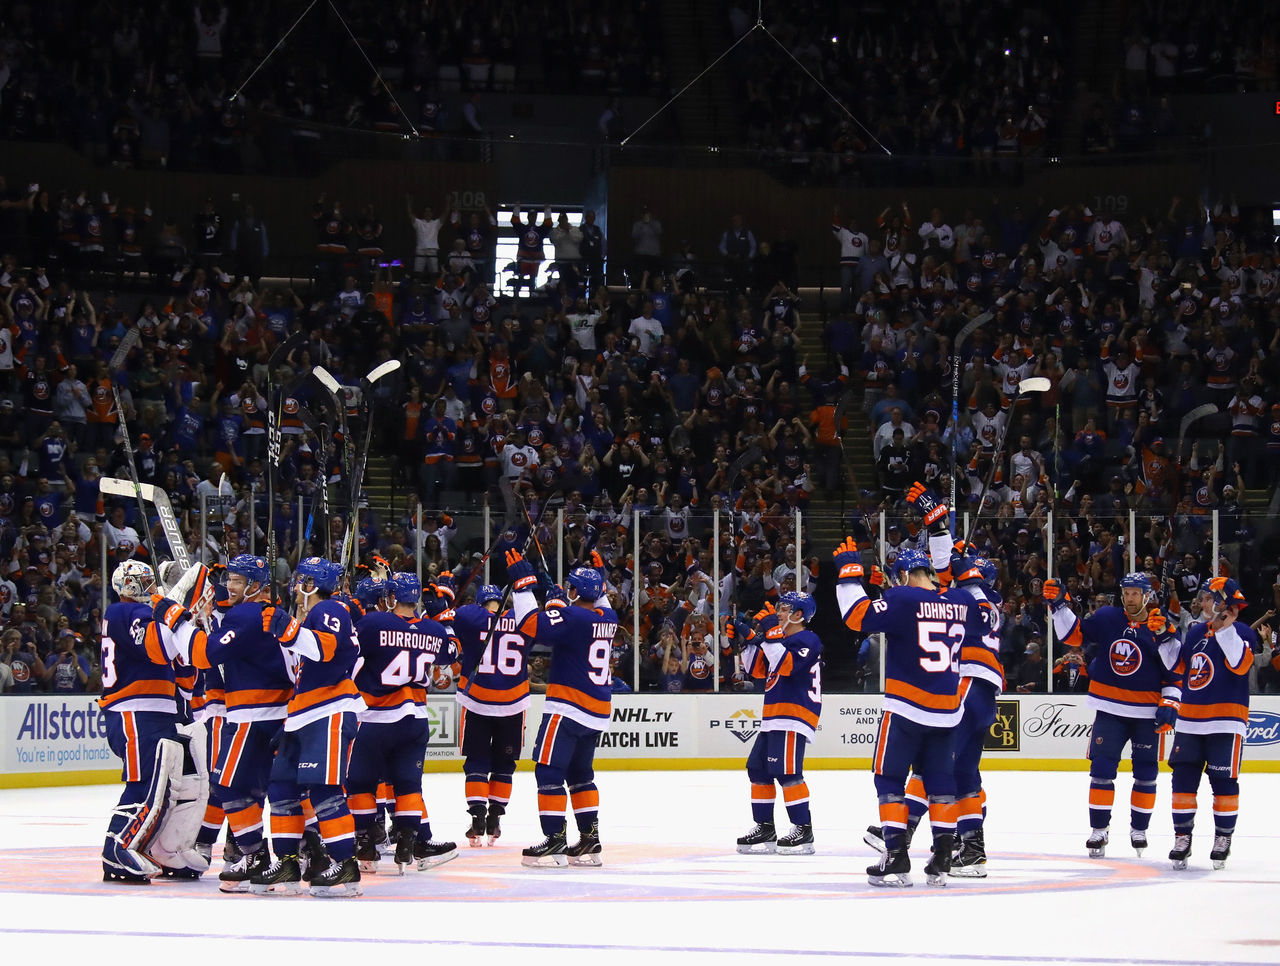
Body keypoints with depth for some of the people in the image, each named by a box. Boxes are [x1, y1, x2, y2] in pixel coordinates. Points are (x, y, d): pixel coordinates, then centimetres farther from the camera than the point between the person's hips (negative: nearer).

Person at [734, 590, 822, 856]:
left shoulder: (808, 641, -8)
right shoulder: (780, 639, 21)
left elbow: (786, 665, -23)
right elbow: (757, 669, 20)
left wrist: (769, 638, -23)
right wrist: (748, 640, 10)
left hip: (794, 715, -10)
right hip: (773, 716, 10)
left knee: (786, 770, -17)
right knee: (758, 769, 11)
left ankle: (803, 830, -16)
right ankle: (764, 829, 17)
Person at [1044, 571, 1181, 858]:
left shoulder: (1162, 627, -5)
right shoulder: (1107, 618, 0)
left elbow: (1175, 670, -4)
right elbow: (1072, 633, 2)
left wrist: (1169, 700, -15)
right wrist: (1059, 605, -7)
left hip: (1146, 713, -1)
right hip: (1110, 709, 1)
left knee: (1145, 773, 6)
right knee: (1102, 768, -3)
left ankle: (1138, 828, 21)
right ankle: (1099, 829, 5)